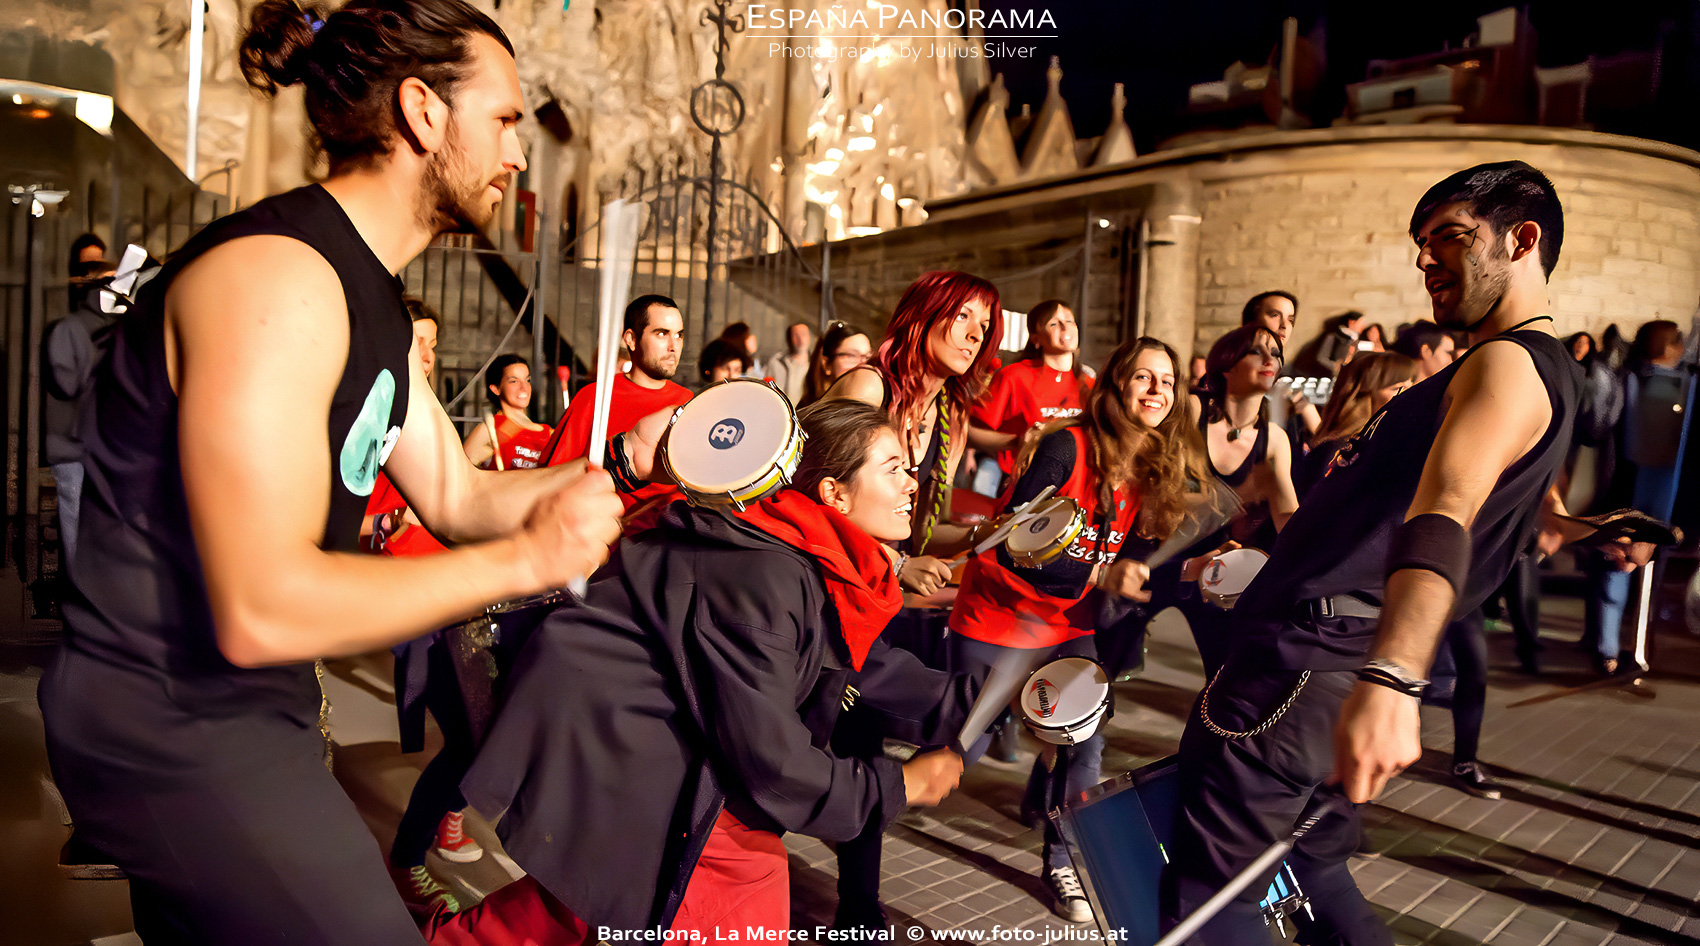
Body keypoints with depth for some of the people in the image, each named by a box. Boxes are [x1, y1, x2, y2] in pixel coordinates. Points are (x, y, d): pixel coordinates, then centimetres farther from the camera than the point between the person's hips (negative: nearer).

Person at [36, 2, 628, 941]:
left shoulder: (371, 299, 9)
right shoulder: (275, 275, -23)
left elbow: (456, 498, 11)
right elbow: (261, 609, -29)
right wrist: (528, 558, -23)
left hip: (248, 709, 10)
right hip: (174, 728, -10)